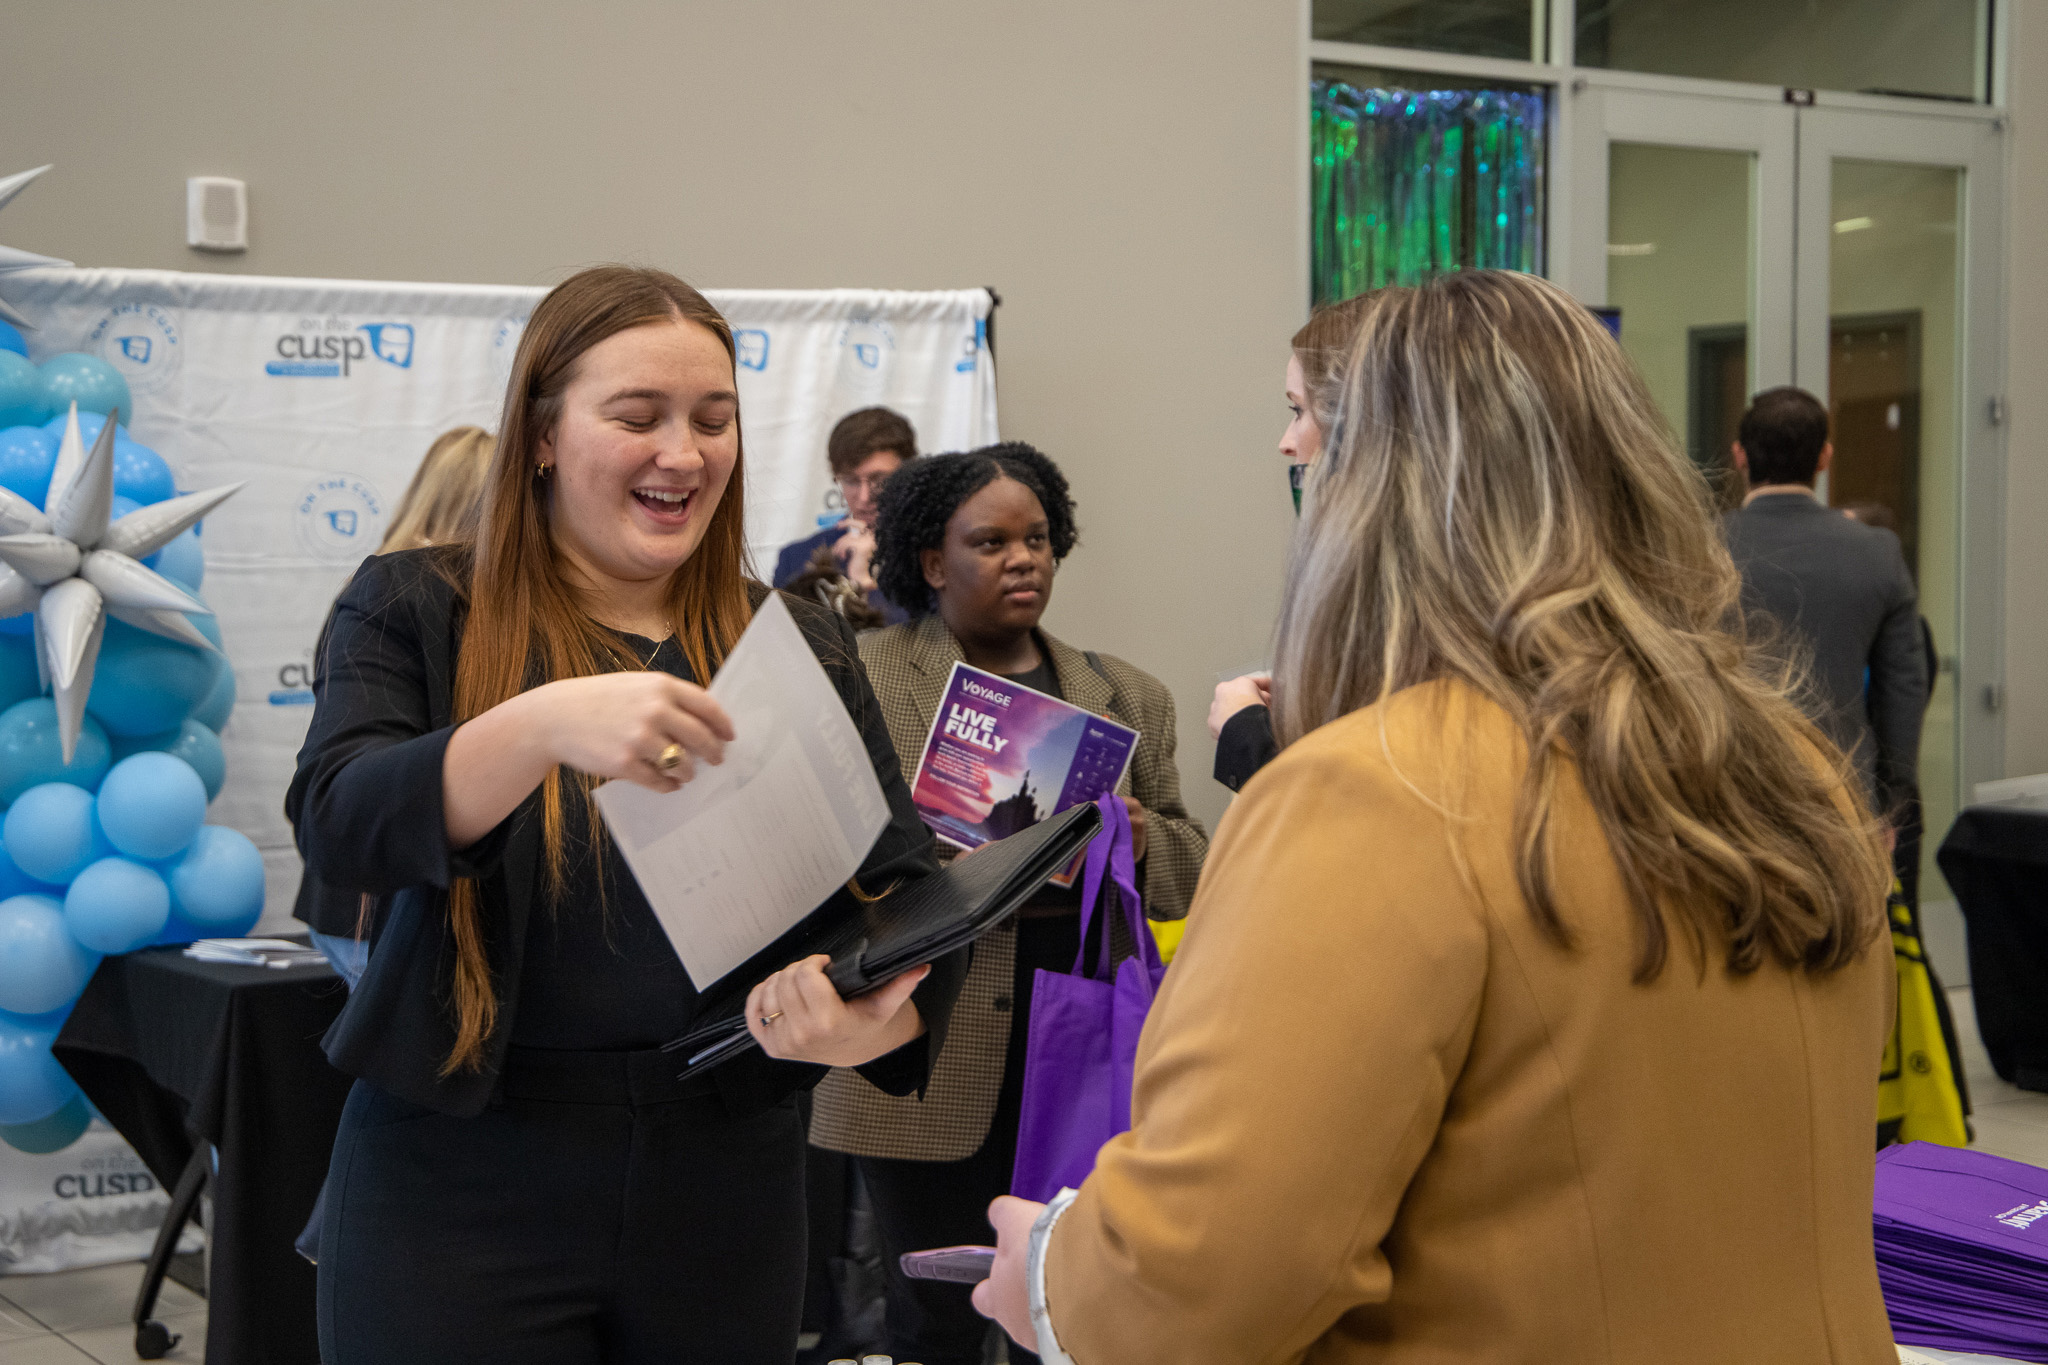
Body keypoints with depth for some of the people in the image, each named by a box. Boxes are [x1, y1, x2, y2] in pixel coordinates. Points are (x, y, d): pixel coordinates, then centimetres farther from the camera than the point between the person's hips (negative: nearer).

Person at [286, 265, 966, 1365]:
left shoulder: (799, 647, 8)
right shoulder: (415, 611, 0)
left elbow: (910, 890, 0)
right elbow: (339, 828, -17)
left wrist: (872, 1025, -23)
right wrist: (543, 725, -35)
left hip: (724, 1191, 3)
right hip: (460, 1182, -3)